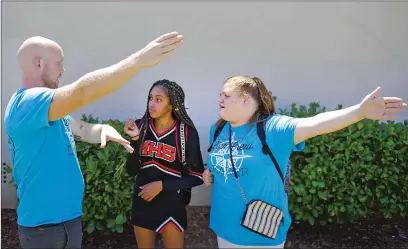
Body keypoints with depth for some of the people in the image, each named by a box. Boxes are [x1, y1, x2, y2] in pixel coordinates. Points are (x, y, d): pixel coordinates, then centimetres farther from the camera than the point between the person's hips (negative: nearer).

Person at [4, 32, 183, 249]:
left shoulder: (48, 109, 10)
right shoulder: (27, 103, -22)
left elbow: (83, 130, 11)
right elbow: (82, 92, -37)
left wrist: (104, 129, -12)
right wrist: (140, 59, -40)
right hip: (45, 224, -9)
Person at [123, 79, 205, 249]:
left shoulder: (187, 132, -14)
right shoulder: (140, 126, -6)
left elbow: (197, 177, -10)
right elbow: (131, 171, -6)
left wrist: (162, 185, -17)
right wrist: (135, 140, -19)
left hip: (172, 206, -3)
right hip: (142, 202, 3)